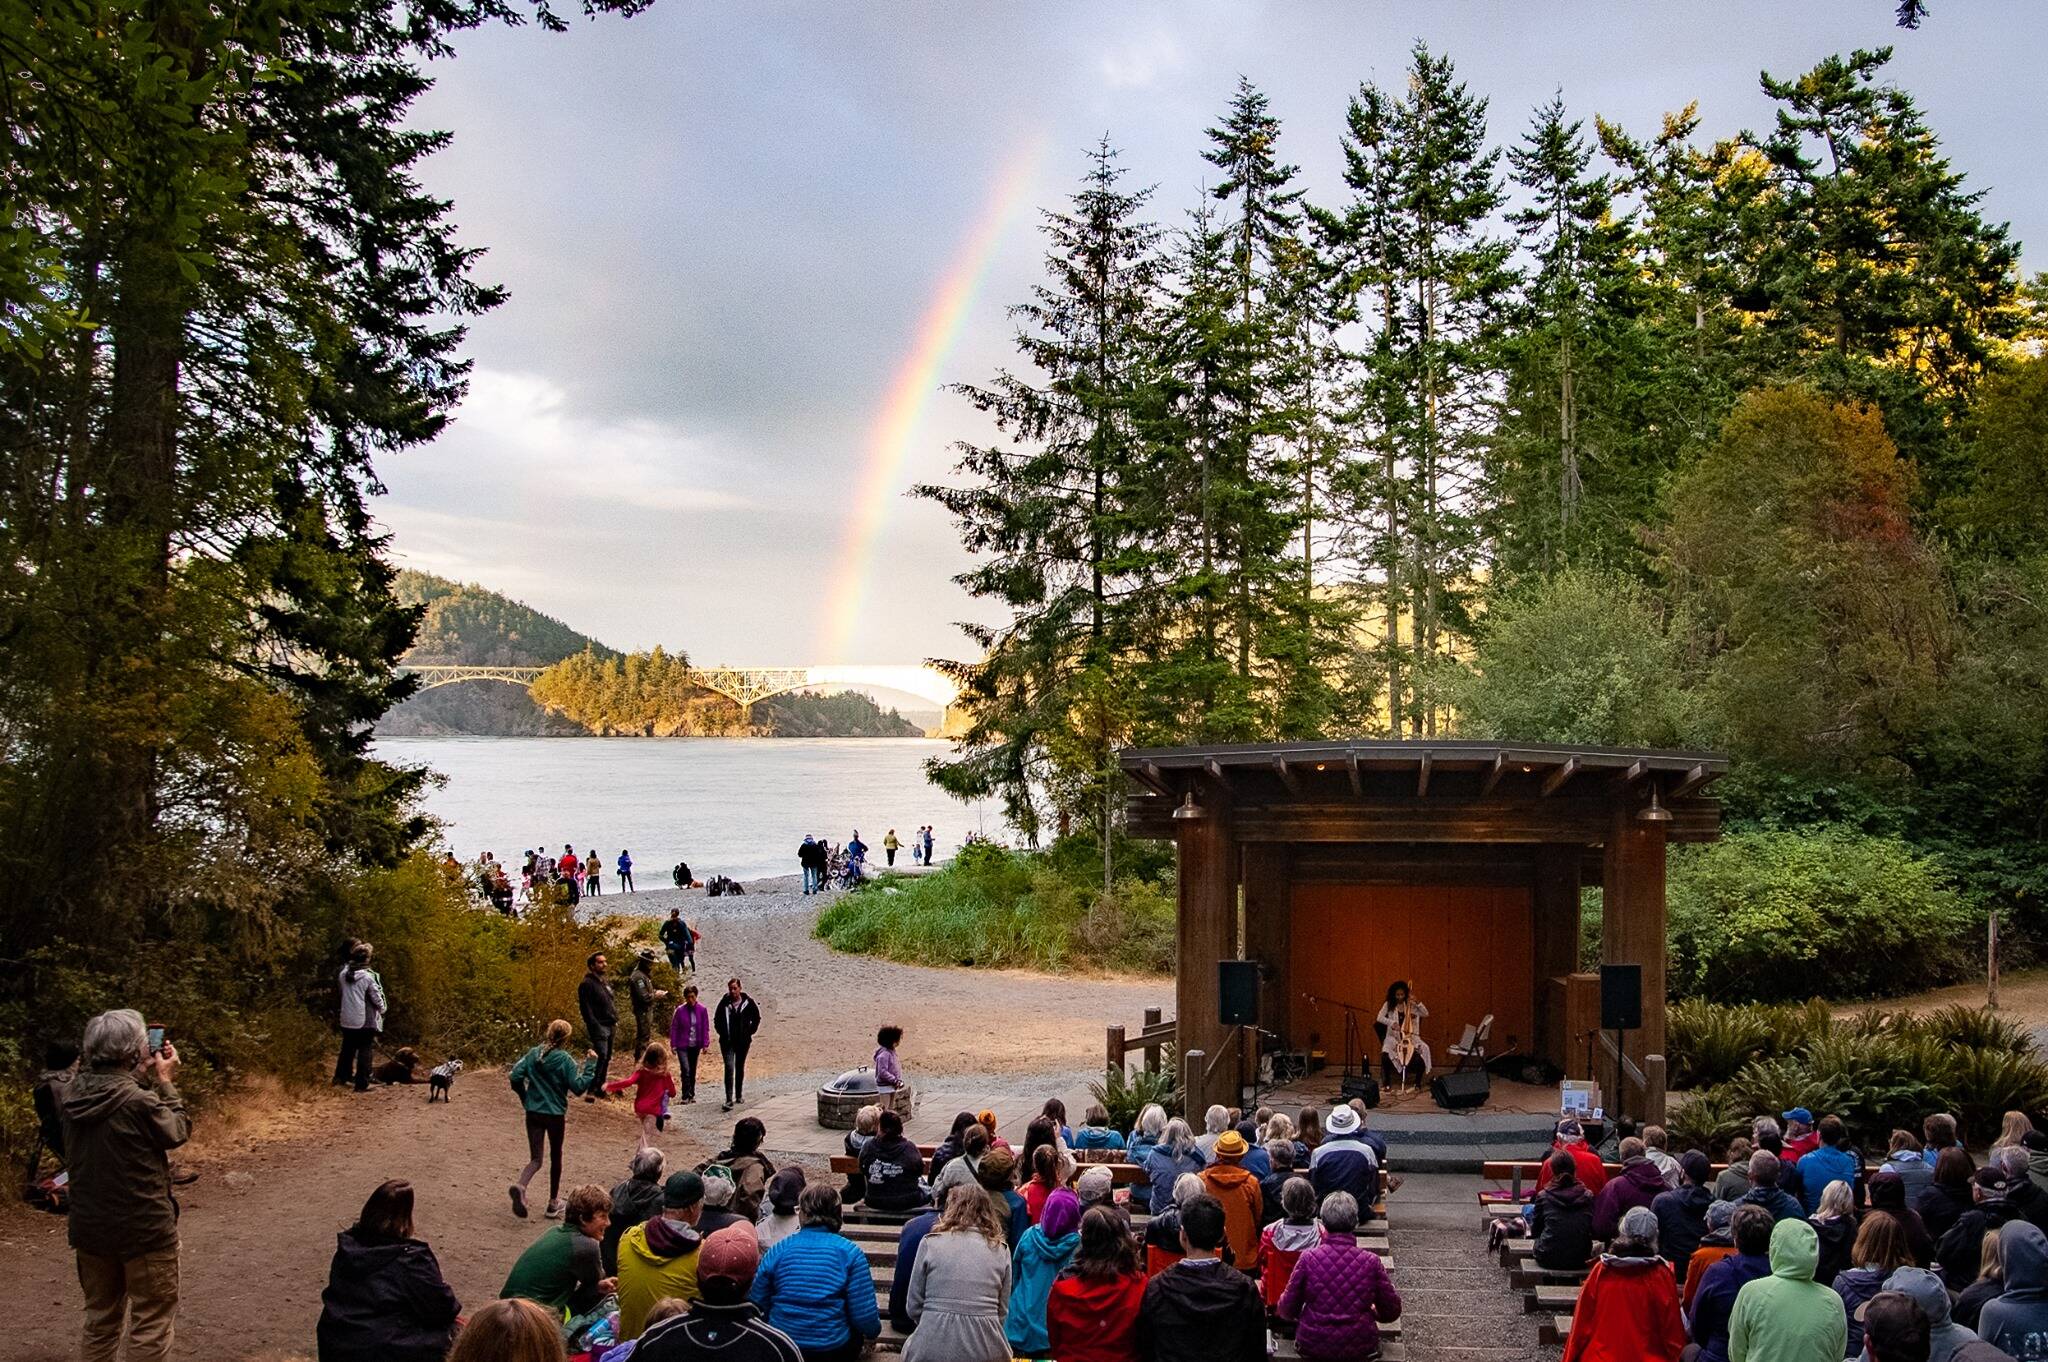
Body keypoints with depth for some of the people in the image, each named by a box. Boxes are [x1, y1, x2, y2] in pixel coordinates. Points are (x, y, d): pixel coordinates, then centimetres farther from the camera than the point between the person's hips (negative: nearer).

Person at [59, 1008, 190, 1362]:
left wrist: (142, 1076, 7)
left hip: (89, 1227, 7)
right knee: (151, 1326, 6)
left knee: (100, 1320, 22)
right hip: (143, 1229, -7)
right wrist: (165, 1081, -1)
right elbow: (179, 1131, -8)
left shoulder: (70, 1094, -5)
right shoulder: (139, 1101, -24)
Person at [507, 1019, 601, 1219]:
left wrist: (526, 1099, 13)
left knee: (535, 1158, 8)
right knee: (555, 1157, 15)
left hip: (533, 1113, 3)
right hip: (555, 1115, -3)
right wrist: (590, 1064, -10)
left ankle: (520, 1186, -24)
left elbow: (515, 1078, -2)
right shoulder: (564, 1060, -14)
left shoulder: (533, 1054, -1)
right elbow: (579, 1086, -16)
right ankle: (553, 1203, 23)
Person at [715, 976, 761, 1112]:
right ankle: (729, 1100, -16)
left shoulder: (748, 1002, -5)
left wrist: (750, 1032, 3)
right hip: (727, 1042, -2)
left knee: (740, 1068, 15)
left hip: (743, 1041, 2)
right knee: (729, 1068, -12)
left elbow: (756, 1018, 9)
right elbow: (717, 1020, 10)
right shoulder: (724, 1003, -6)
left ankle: (739, 1095, 31)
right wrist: (722, 1033, 3)